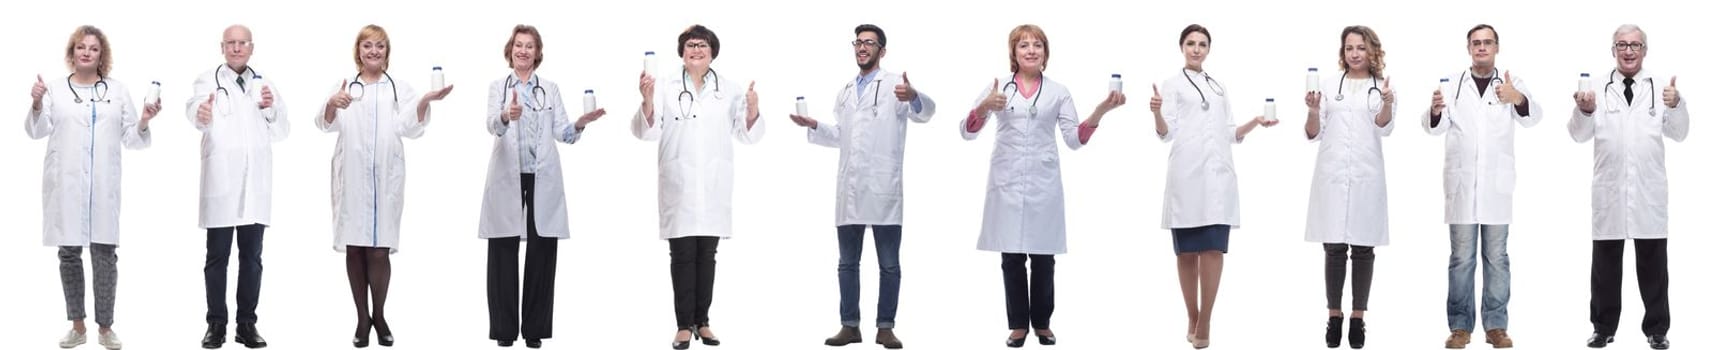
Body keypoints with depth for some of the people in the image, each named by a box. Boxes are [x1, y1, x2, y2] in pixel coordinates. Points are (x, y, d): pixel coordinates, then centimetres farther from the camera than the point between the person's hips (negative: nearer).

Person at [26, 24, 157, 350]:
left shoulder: (117, 90, 12)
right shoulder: (54, 89, 9)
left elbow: (131, 139, 11)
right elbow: (37, 131, -1)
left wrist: (143, 122, -10)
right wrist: (37, 104, -20)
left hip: (103, 185, 0)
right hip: (65, 184, 0)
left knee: (105, 255, -3)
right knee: (69, 254, 5)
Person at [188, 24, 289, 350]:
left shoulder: (264, 84, 13)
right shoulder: (208, 80, 1)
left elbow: (281, 132, 13)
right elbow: (194, 107, -22)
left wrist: (272, 109, -7)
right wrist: (201, 113, -46)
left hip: (255, 183, 3)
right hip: (220, 182, -3)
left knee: (252, 257, 5)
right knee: (217, 257, 0)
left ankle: (247, 324, 10)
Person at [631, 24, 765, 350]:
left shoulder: (730, 89, 6)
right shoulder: (667, 89, 1)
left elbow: (747, 134, 5)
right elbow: (647, 131, -4)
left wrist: (753, 111, -15)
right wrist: (647, 101, -21)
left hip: (714, 186, 2)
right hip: (679, 186, -2)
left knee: (706, 256, 8)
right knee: (683, 256, -2)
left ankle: (702, 322, 14)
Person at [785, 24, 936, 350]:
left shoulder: (895, 84, -2)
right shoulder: (846, 90, 17)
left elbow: (925, 112, -20)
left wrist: (914, 97, -41)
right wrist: (814, 126, 8)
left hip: (883, 190, -6)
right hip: (849, 190, 6)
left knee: (889, 265, 1)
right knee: (848, 263, 9)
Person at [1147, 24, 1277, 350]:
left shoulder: (1218, 86, 20)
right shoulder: (1173, 83, 7)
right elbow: (1167, 133, -3)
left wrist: (1255, 122, 7)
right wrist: (1156, 113, -23)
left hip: (1219, 175, 3)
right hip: (1187, 175, -3)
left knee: (1214, 249, -8)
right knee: (1188, 251, 0)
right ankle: (1193, 321, 8)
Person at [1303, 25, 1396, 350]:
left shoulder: (1381, 87, 7)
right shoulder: (1329, 85, 9)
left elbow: (1384, 128, -8)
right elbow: (1313, 134, 10)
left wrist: (1387, 103, -28)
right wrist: (1313, 111, -11)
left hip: (1366, 176, -1)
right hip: (1332, 175, 1)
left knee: (1363, 249, 2)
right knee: (1334, 248, 1)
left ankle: (1358, 318, 7)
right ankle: (1334, 316, 7)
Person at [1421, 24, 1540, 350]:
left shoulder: (1510, 83, 4)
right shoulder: (1452, 83, 5)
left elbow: (1533, 116, -13)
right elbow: (1435, 126, -6)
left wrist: (1519, 99, -37)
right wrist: (1435, 110, -32)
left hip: (1497, 184, 0)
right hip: (1461, 183, 0)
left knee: (1496, 257, 4)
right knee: (1461, 257, 3)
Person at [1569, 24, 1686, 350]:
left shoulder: (1661, 85, 1)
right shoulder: (1598, 86, 1)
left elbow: (1679, 133, -1)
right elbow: (1579, 135, -2)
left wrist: (1676, 105, -20)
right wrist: (1584, 111, -22)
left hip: (1649, 190, 0)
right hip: (1610, 189, 0)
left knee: (1652, 263, 6)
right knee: (1606, 263, 7)